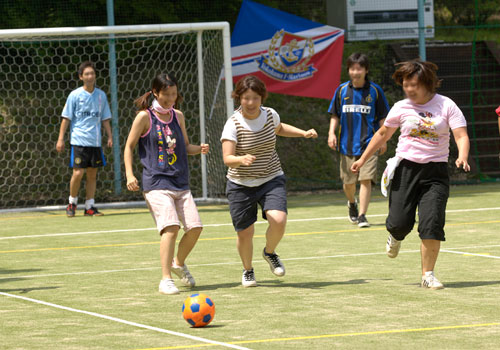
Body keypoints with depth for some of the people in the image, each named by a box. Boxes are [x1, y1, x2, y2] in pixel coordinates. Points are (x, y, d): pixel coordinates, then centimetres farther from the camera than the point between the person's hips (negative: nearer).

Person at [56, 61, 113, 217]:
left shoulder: (101, 95, 8)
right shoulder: (75, 95, -2)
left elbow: (105, 119, 14)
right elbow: (66, 118, 0)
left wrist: (110, 136, 6)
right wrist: (60, 139, -3)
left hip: (95, 142, 4)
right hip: (78, 141, -4)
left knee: (92, 174, 5)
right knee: (78, 173, -10)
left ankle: (89, 206, 12)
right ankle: (72, 203, 9)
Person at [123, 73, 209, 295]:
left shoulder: (178, 116, 12)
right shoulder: (145, 117, -3)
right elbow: (129, 146, 2)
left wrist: (199, 149, 2)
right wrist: (129, 174, -9)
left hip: (180, 183, 6)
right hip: (156, 183, -6)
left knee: (195, 227, -4)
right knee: (171, 226, -22)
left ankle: (179, 263, 25)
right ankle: (165, 280, -18)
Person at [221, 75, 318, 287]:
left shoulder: (270, 115, -3)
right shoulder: (233, 124, -17)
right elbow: (227, 158, -26)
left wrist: (304, 133, 13)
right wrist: (242, 159, -46)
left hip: (271, 180, 2)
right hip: (241, 185, -2)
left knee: (278, 221, -21)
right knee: (245, 233, 1)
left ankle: (270, 252, 13)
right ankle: (248, 270, 31)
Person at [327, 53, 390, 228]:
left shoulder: (374, 90, 0)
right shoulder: (342, 90, 5)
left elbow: (382, 117, 5)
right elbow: (335, 115, 12)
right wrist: (332, 132, -2)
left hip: (369, 143, -2)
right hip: (347, 144, 2)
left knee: (366, 179, -14)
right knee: (348, 182, 9)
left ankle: (362, 215, -12)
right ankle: (352, 204, 39)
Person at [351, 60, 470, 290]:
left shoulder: (446, 105, -2)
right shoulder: (401, 108, 4)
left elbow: (461, 135, -9)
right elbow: (383, 134, 18)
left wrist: (462, 158, -29)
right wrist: (362, 160, 18)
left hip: (436, 172, -2)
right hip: (406, 168, 2)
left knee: (432, 223, -14)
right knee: (400, 222, -4)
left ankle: (427, 275, -3)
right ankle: (396, 236, 35)